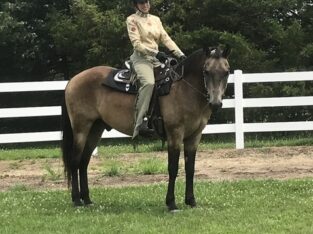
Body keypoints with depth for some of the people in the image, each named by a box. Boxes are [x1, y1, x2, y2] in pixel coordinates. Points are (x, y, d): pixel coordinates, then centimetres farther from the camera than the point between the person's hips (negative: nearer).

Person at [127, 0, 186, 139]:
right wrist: (156, 53, -20)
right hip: (141, 57, -7)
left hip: (156, 59, 7)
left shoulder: (156, 20, 19)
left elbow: (166, 39, 11)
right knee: (148, 82, -34)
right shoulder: (132, 20, 1)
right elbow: (137, 44, -9)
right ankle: (140, 124, -41)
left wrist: (180, 54, -3)